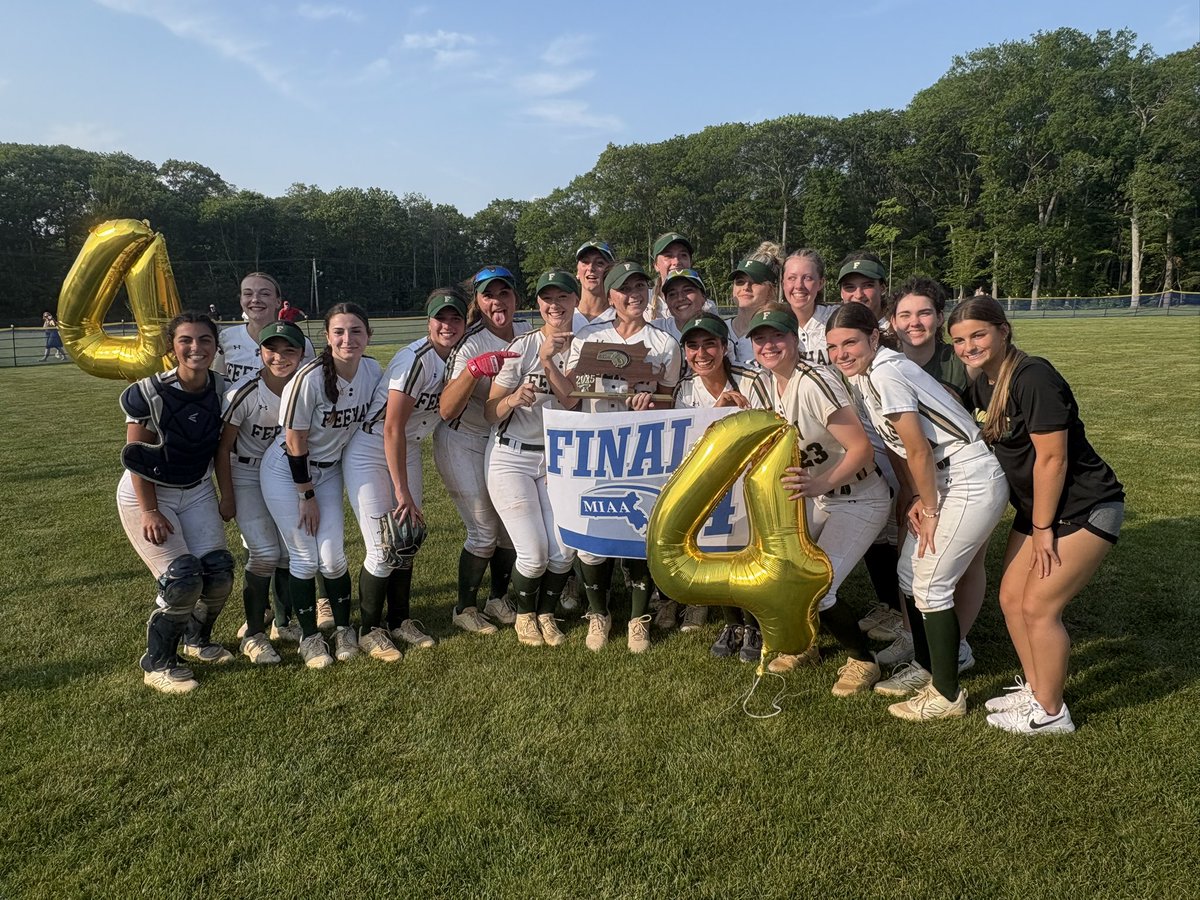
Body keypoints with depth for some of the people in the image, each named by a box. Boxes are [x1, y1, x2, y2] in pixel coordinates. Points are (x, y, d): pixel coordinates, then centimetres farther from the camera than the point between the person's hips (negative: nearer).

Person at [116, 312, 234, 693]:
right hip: (147, 494, -5)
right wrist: (150, 511, -17)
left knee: (219, 572, -5)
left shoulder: (221, 388, -9)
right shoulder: (149, 394, -23)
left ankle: (196, 639, 25)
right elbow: (135, 458, -16)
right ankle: (157, 663, 8)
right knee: (183, 579, -14)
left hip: (197, 491, 5)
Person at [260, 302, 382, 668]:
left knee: (333, 557, 0)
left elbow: (370, 424, 4)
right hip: (286, 473, -4)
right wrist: (307, 496, -11)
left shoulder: (373, 371, -11)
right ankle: (309, 637, 17)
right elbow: (295, 442, -19)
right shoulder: (309, 378, -27)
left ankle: (344, 629, 21)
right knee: (305, 558, -1)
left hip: (329, 470, 4)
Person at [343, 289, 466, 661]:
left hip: (407, 452, 7)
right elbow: (392, 430, -23)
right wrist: (403, 493, -21)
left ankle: (400, 621, 27)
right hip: (369, 453, -7)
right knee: (382, 550, -5)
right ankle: (369, 630, 14)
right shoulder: (416, 360, -24)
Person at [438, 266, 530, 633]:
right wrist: (473, 369, -45)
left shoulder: (527, 333, -5)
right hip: (465, 444, -5)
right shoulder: (471, 345, -22)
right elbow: (447, 410, -32)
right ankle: (465, 608, 19)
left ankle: (499, 600, 30)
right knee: (484, 532, -2)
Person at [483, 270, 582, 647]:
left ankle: (547, 613, 24)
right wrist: (512, 399, -30)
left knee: (564, 549, -4)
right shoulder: (522, 346, -9)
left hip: (556, 459, 3)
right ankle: (524, 614, 23)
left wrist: (549, 363, -22)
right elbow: (491, 413, -9)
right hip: (512, 458, -3)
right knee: (534, 553, -7)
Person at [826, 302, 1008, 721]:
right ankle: (924, 668, 31)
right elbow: (896, 445, 11)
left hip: (972, 482, -10)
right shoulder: (866, 374, 8)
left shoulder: (884, 374, -21)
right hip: (945, 481, 10)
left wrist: (929, 509, -9)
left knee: (930, 586, -4)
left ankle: (948, 695, 9)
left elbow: (919, 451, -19)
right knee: (909, 573, 15)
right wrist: (916, 500, 3)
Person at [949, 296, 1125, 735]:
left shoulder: (1033, 377, -24)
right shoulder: (982, 384, 2)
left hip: (1085, 509, -9)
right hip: (1036, 507, 9)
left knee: (1038, 606, -6)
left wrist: (1043, 529, -16)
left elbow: (1052, 459, -23)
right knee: (1011, 598, 10)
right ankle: (1034, 689, 29)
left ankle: (1050, 713, 12)